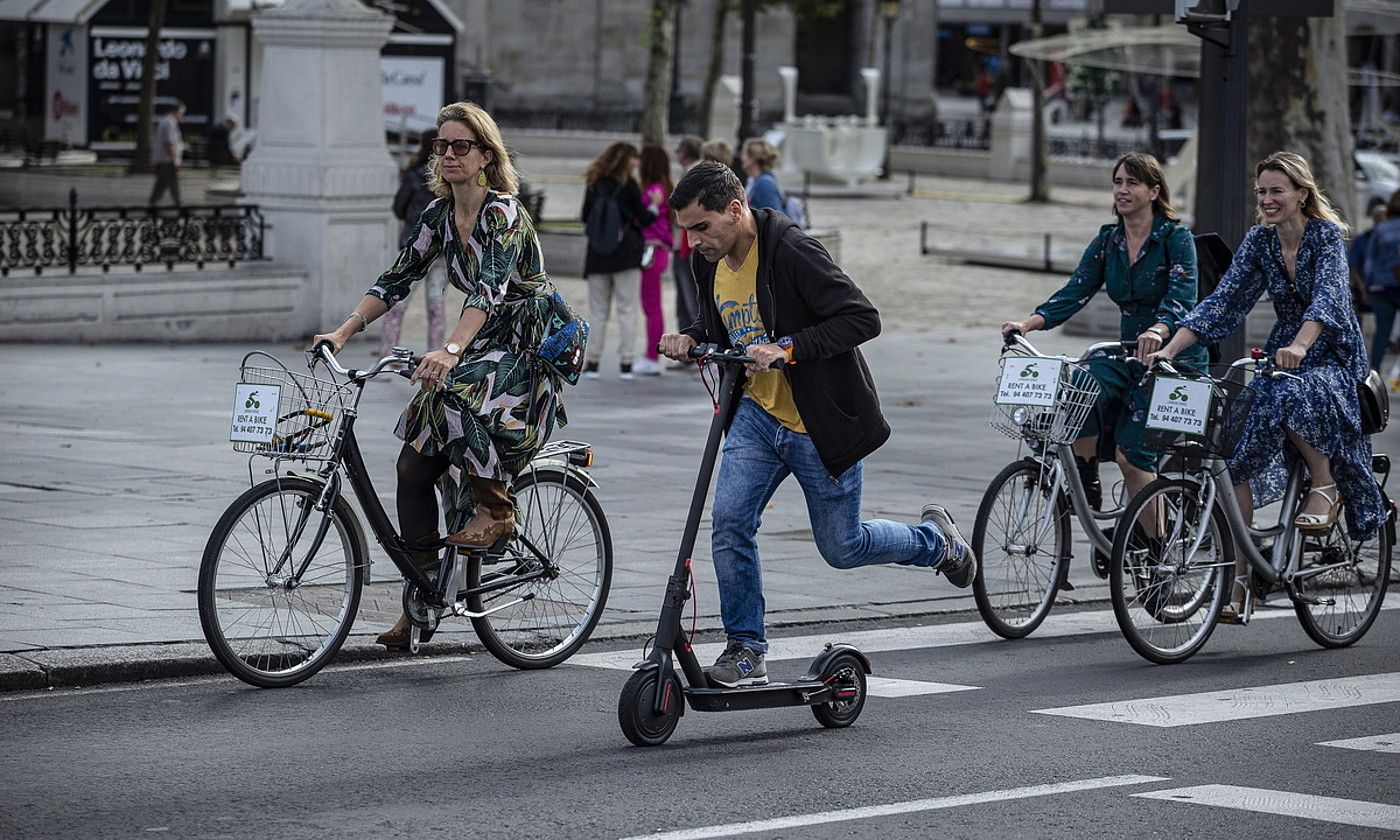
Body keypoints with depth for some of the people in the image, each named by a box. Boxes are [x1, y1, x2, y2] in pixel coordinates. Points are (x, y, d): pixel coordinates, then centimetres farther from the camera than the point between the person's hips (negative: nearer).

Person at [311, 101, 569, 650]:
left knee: (457, 393, -36)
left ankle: (495, 510, -16)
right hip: (484, 345, 7)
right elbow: (398, 278, 3)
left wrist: (450, 351, -47)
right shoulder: (440, 214, 5)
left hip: (534, 347, -7)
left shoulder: (503, 212, -18)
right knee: (413, 465, -5)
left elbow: (490, 290, -32)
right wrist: (344, 332, -10)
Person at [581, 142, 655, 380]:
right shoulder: (628, 184, -5)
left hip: (597, 254, 3)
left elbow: (585, 216, 10)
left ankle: (592, 362, 4)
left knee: (598, 310, 8)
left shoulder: (594, 183, 5)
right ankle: (626, 362, -2)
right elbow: (643, 218, -2)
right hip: (626, 252, -3)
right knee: (627, 309, 1)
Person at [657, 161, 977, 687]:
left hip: (820, 425, -6)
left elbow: (863, 319, -26)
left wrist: (786, 348, -33)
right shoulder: (710, 264, 1)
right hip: (758, 415, 6)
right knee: (729, 522, -12)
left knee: (842, 547, 7)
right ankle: (746, 651, -1)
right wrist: (691, 340, -5)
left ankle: (935, 539, 35)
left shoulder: (792, 252, -23)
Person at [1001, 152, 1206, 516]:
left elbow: (1181, 299, -24)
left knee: (1130, 453, -15)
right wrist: (1028, 323, -18)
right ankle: (1085, 486, -11)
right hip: (1129, 352, 5)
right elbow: (1075, 292, -2)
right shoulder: (1107, 241, 7)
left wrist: (1157, 332, -45)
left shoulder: (1176, 238, -11)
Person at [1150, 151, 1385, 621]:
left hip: (1333, 358, -5)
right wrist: (1169, 349, -19)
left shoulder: (1327, 235, -14)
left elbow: (1327, 296, -31)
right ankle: (1239, 582, -9)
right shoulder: (1259, 241, 0)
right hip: (1283, 356, 5)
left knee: (1293, 394, -39)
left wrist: (1299, 346, -50)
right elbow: (1223, 301, -6)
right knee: (1239, 457, -12)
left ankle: (1326, 484, -12)